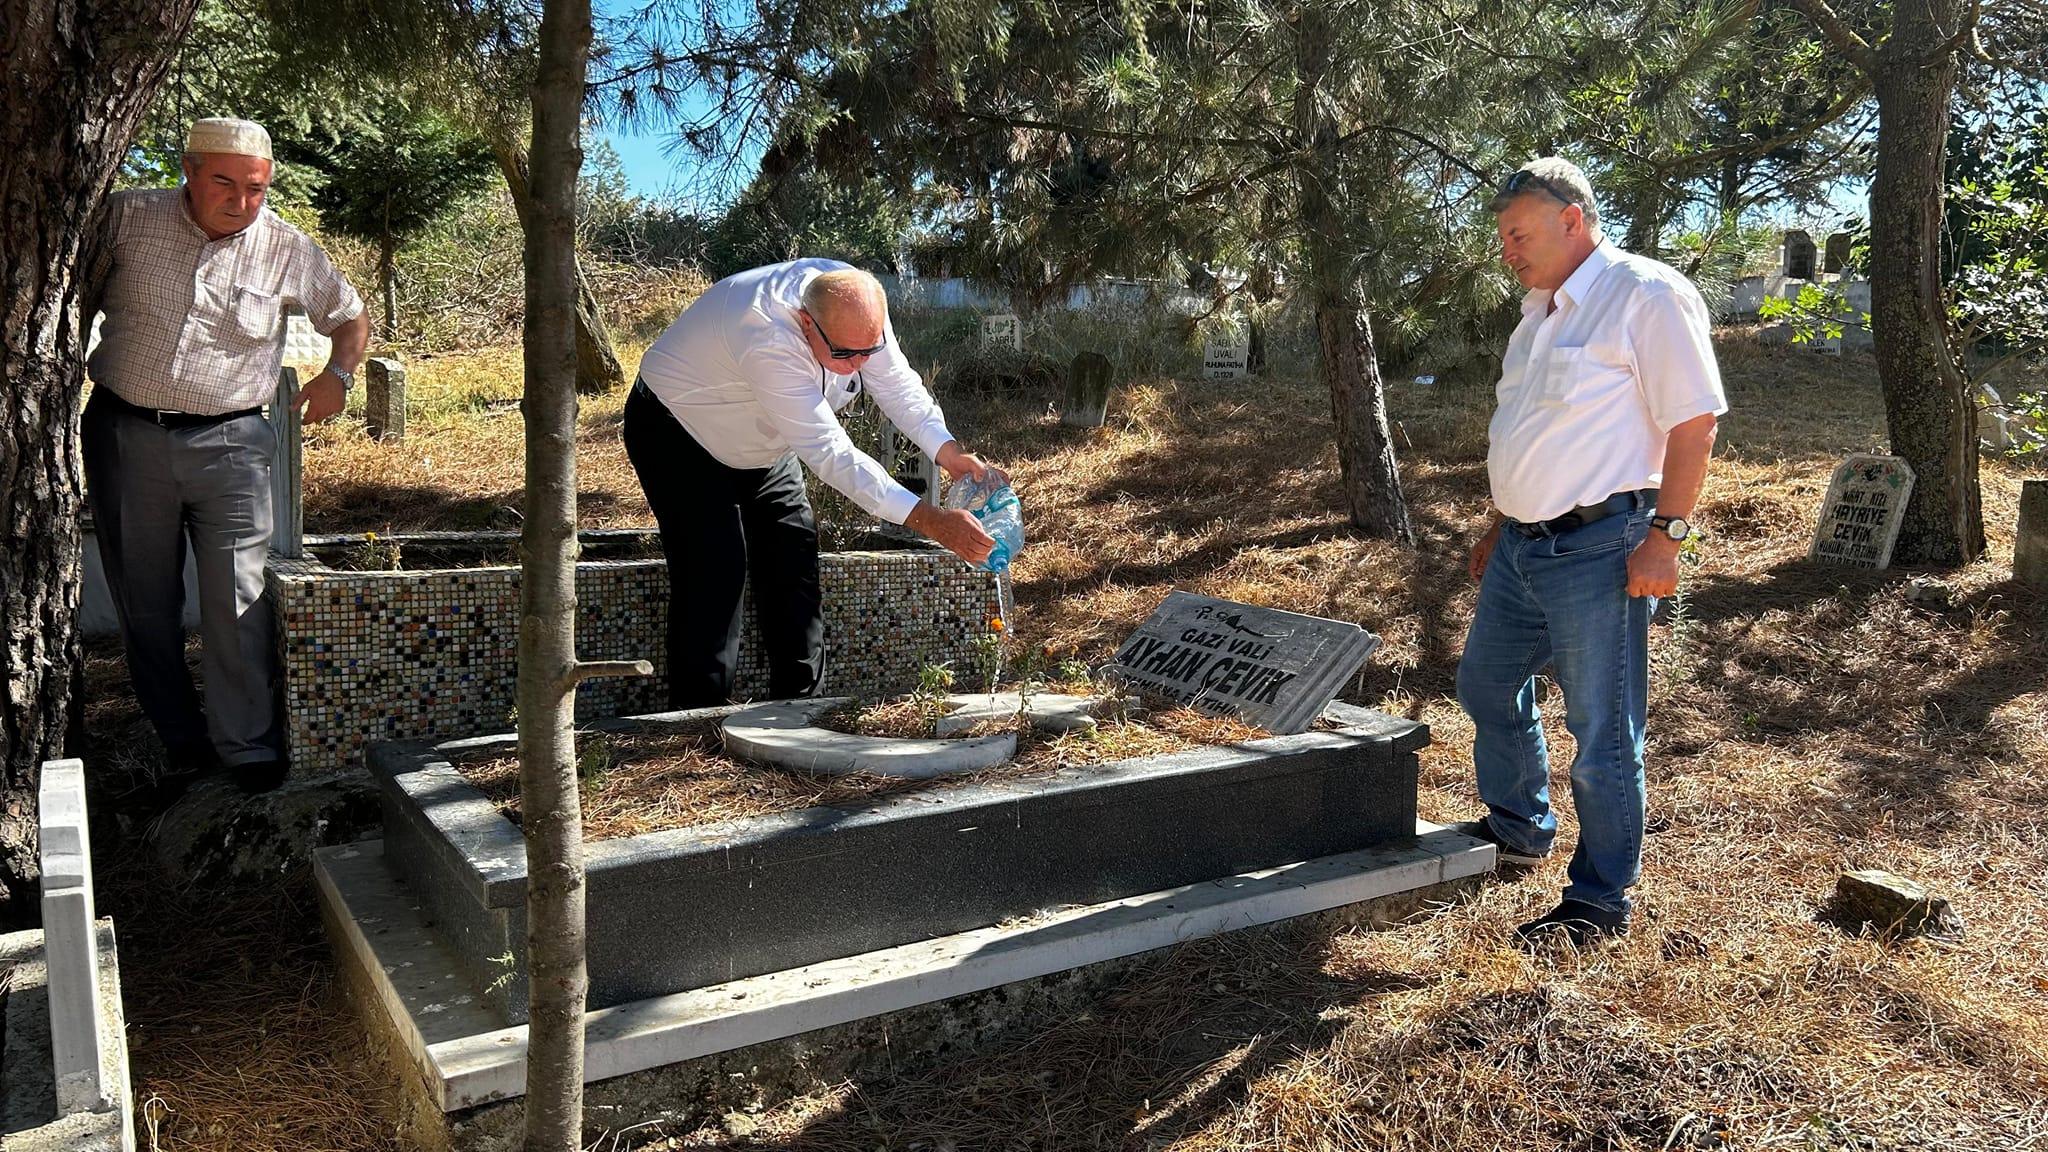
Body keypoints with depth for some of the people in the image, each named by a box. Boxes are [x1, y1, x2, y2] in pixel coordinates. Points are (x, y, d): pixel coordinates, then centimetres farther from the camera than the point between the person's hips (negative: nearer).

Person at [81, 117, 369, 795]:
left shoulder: (287, 250, 1)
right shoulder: (126, 218, 1)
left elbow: (351, 318, 16)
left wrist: (338, 375, 0)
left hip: (229, 442, -1)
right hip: (124, 436, 2)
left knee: (238, 605, -6)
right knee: (144, 603, 7)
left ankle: (249, 747, 4)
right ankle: (184, 744, 20)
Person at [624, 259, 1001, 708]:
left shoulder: (856, 307, -22)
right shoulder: (767, 341, -44)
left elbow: (898, 385, -13)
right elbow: (832, 454, -44)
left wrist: (950, 453, -32)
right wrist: (931, 522, -46)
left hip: (763, 444, 7)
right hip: (678, 435, -7)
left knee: (793, 557, 2)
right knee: (714, 569, -16)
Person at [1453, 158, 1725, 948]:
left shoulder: (1646, 295, -11)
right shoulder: (1540, 312, 16)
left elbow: (1694, 421, -15)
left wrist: (1665, 535, -19)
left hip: (1597, 550, -9)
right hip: (1523, 548, 9)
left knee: (1602, 734, 0)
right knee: (1487, 686, 20)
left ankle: (1600, 900, 15)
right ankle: (1519, 827, 42)